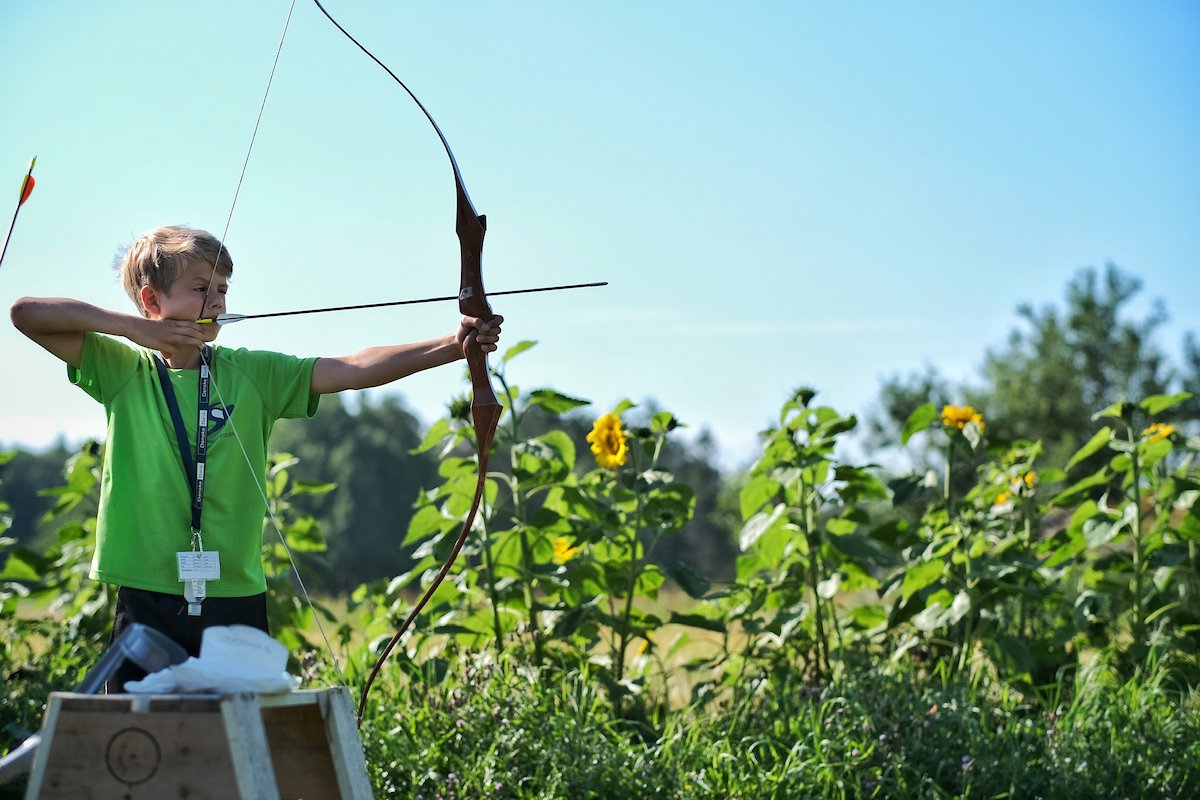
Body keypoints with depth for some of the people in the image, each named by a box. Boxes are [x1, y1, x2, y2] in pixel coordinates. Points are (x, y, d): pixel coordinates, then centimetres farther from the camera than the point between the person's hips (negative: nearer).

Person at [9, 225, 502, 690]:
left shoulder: (253, 375, 5)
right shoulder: (122, 371, 2)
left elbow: (354, 370, -6)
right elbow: (26, 312, -4)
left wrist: (452, 346, -18)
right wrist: (134, 329, -11)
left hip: (237, 598, 1)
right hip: (147, 601, -1)